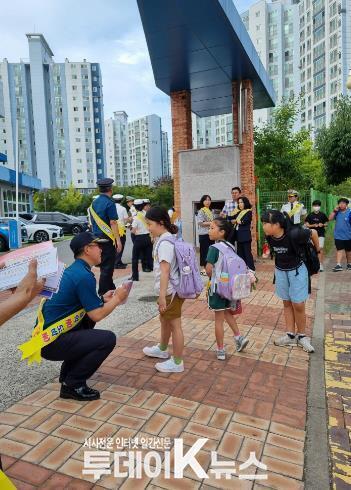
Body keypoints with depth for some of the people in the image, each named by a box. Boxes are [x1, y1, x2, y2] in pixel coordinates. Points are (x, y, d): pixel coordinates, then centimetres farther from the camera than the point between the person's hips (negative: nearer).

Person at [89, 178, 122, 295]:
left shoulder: (94, 203, 12)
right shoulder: (109, 203, -12)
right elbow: (113, 223, -16)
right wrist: (118, 240, -15)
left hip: (96, 237, 8)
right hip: (107, 239, -8)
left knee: (104, 266, 17)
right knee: (107, 267, -1)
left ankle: (110, 288, 30)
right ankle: (103, 293, 3)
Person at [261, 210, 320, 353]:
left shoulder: (294, 234, -29)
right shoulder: (269, 237, -12)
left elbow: (313, 232, -10)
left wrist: (317, 249, 2)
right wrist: (269, 253, -1)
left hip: (297, 270, -5)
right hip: (280, 271, 5)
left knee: (298, 305, 1)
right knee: (287, 304, 12)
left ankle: (302, 336, 21)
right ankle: (291, 335, 23)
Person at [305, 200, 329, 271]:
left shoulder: (322, 215, 1)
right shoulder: (310, 215, 1)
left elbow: (326, 223, 9)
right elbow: (306, 224, 3)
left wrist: (323, 225, -11)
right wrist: (313, 225, -13)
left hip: (321, 234, -1)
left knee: (320, 248, -10)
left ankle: (321, 264, -5)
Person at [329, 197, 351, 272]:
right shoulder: (337, 212, 2)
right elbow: (330, 219, -2)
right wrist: (334, 211, -11)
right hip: (338, 235, 2)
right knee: (339, 250, -3)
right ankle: (338, 265, -7)